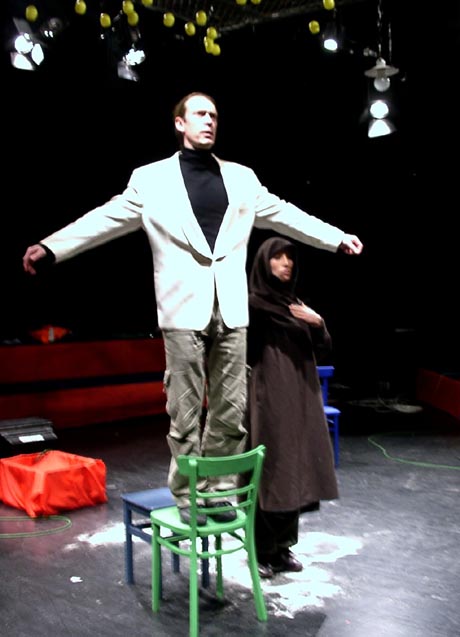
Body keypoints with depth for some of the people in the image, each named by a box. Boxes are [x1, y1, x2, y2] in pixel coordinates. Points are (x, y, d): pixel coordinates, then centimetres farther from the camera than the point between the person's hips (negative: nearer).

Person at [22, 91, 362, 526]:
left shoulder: (241, 178, 14)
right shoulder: (151, 178, 6)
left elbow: (284, 214, 17)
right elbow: (107, 218, 3)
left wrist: (337, 238, 15)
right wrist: (51, 247, -5)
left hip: (231, 310, 3)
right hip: (184, 310, -3)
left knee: (231, 410, 6)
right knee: (185, 411, 2)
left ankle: (220, 491, 20)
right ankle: (187, 497, 15)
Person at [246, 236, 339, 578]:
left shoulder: (297, 304, 14)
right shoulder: (253, 303, -6)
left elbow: (324, 351, 10)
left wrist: (318, 323, -7)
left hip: (301, 399, 7)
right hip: (270, 399, -7)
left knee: (294, 469, 11)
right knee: (270, 471, -3)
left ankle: (283, 546, 23)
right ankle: (263, 551, 10)